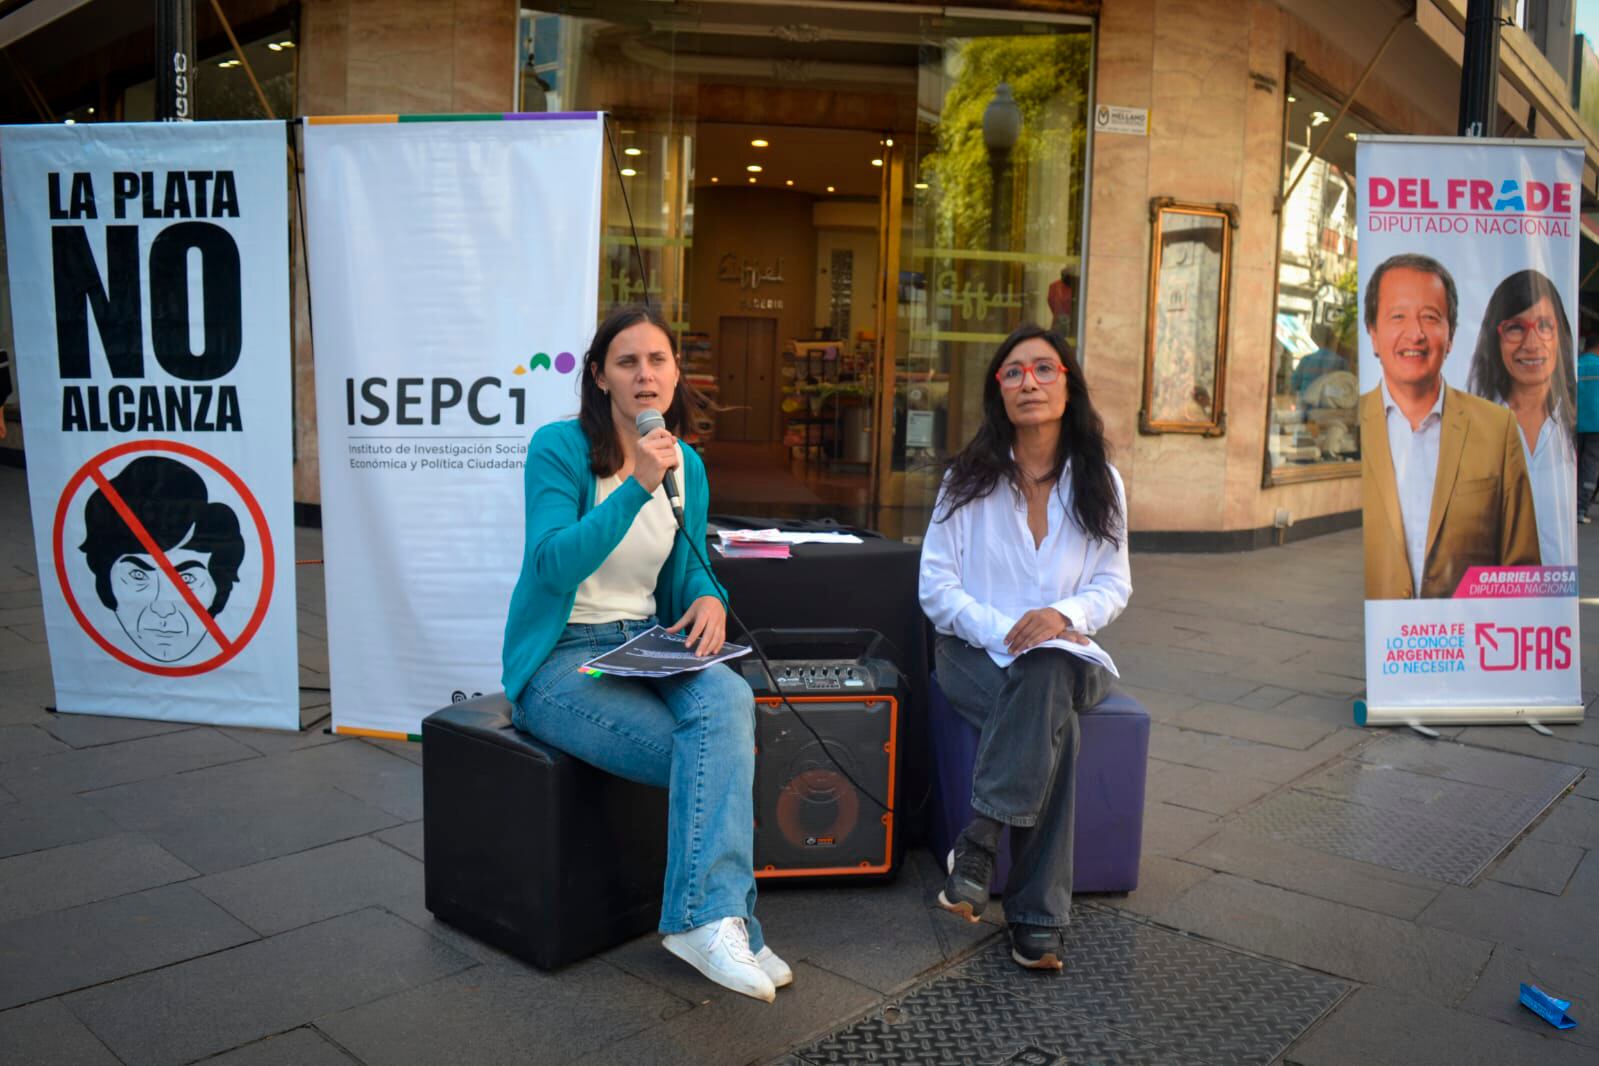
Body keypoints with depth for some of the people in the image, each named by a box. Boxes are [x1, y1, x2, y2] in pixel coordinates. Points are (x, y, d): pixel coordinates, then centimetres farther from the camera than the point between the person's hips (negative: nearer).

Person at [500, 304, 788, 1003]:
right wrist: (637, 489, -28)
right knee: (721, 762, -26)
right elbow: (554, 563, -21)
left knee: (729, 701, -31)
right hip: (561, 660, -5)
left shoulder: (687, 466, 10)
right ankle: (714, 917, -18)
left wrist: (708, 597, -5)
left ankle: (708, 920, -32)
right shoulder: (560, 447, -8)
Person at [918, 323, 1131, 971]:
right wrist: (1005, 631, -19)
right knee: (1053, 723, -32)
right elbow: (937, 588, -3)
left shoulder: (1099, 483, 6)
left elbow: (1114, 584, 5)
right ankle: (1038, 916, -28)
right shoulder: (968, 480, 1)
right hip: (974, 651, -1)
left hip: (1064, 654, 2)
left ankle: (979, 843, -31)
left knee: (1046, 677, -36)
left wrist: (1064, 615, -17)